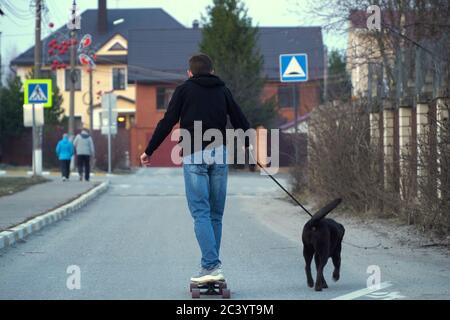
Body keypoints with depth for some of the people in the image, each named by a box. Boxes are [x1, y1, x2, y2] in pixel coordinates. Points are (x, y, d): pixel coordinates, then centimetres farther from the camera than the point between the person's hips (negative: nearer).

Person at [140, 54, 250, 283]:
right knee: (216, 214, 9)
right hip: (219, 155, 3)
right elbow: (240, 122, 17)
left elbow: (167, 122, 2)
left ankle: (212, 266, -17)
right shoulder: (223, 91, 16)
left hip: (194, 156, -3)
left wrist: (149, 151, 8)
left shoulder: (184, 90, 7)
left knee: (201, 213, -6)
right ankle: (211, 267, 10)